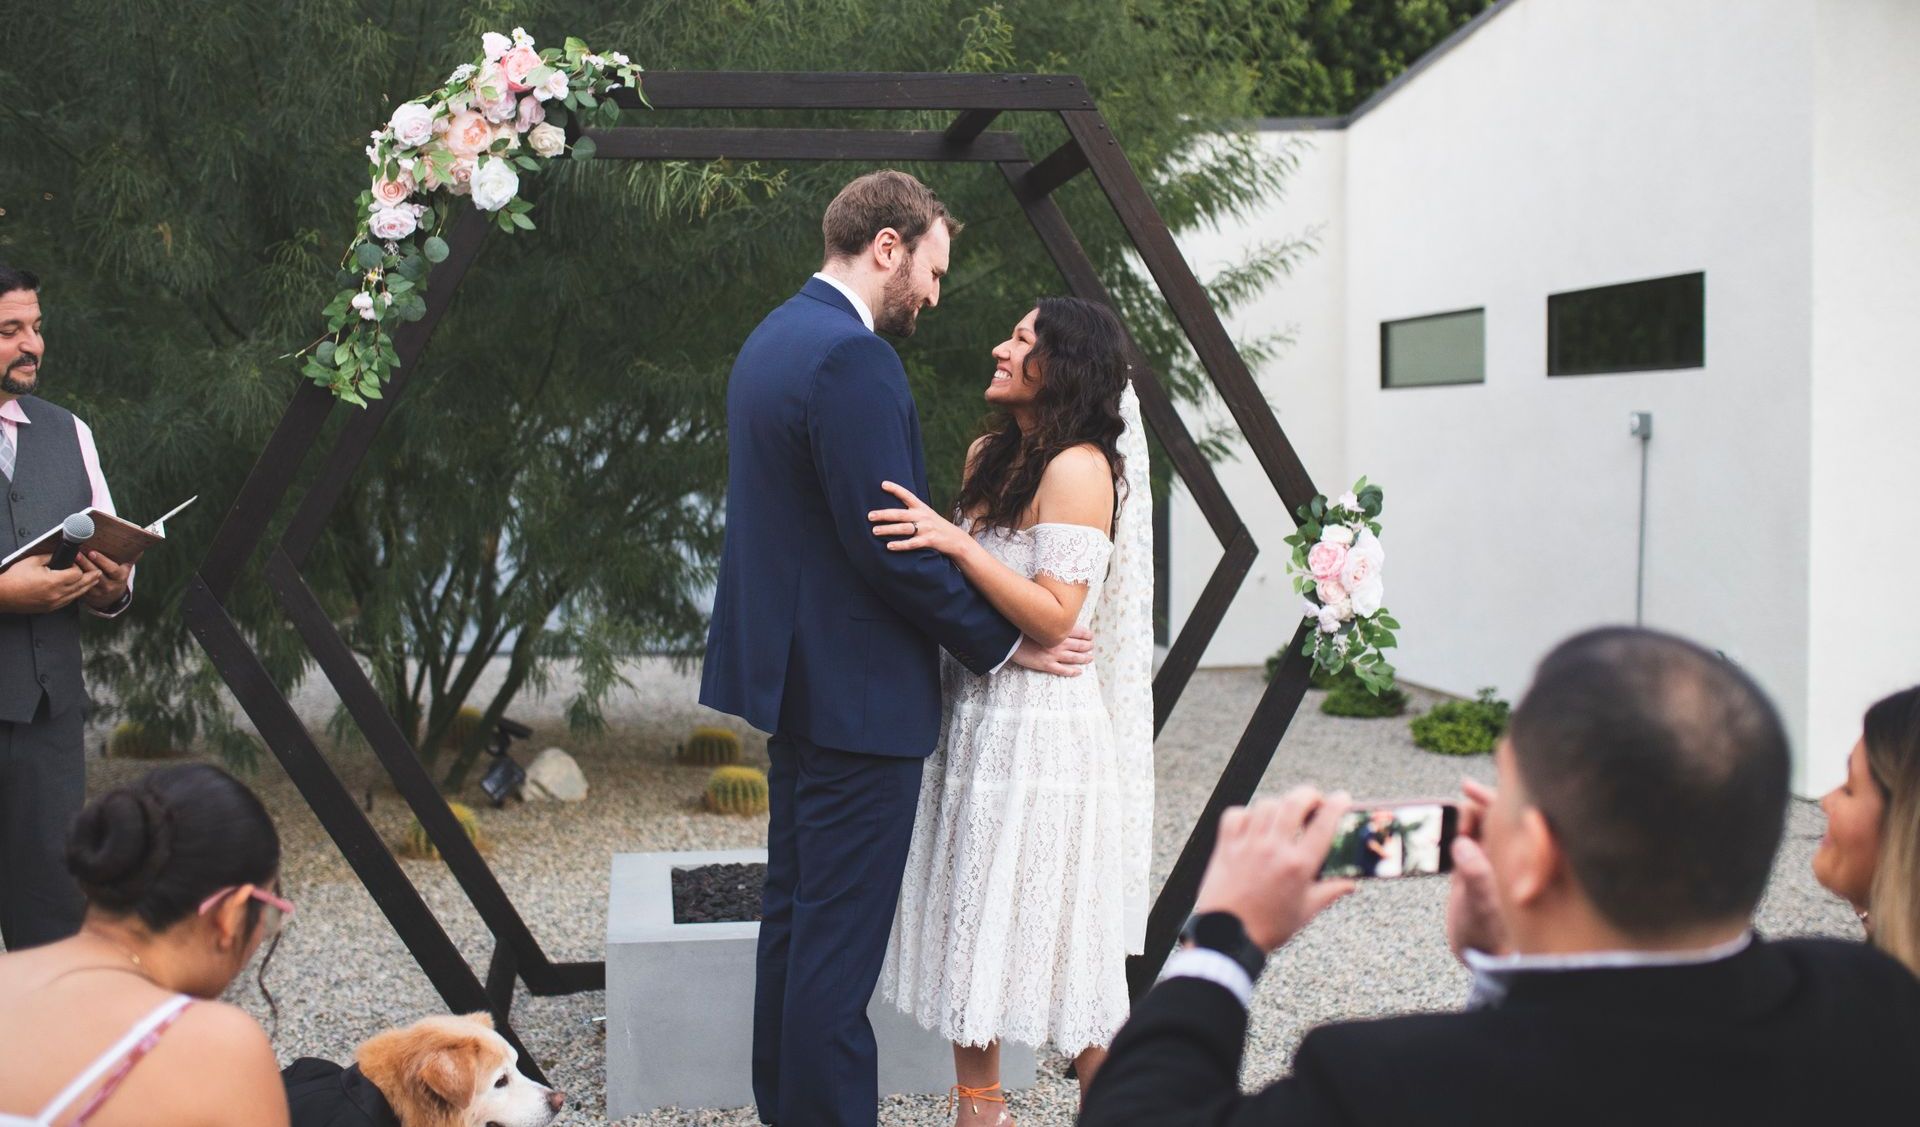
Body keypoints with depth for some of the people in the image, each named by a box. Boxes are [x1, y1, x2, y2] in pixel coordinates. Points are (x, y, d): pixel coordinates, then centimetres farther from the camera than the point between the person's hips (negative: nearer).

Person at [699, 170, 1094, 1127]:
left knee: (795, 912, 19)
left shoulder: (773, 339, 12)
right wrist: (1002, 642, -11)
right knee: (840, 939, -3)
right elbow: (889, 546, -22)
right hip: (857, 689, -11)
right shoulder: (852, 359, -20)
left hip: (796, 678, 11)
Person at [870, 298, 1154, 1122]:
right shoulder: (989, 456, 11)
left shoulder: (1079, 469, -13)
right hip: (974, 715, 8)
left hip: (1039, 729, -8)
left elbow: (1053, 617, -20)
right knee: (972, 925, 11)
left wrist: (954, 542, -26)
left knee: (1057, 933, 0)